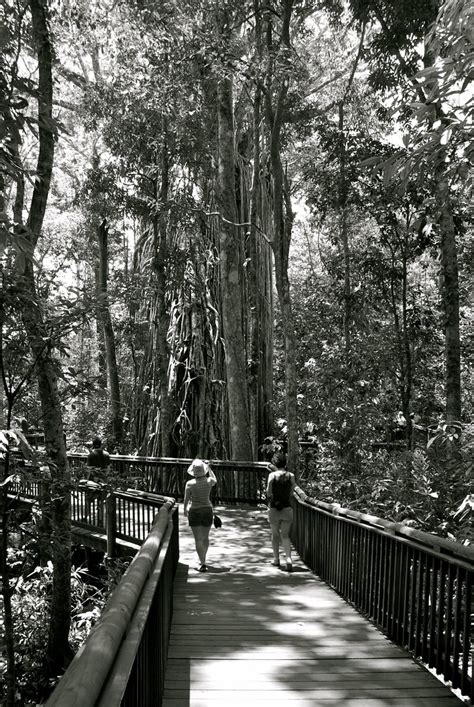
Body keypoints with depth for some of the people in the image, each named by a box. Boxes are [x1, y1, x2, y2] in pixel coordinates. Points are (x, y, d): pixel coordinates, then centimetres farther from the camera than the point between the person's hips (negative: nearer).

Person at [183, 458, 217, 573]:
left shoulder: (190, 484, -15)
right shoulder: (209, 481, -9)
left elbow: (186, 499, -7)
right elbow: (215, 481, 17)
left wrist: (185, 510, 10)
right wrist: (210, 470, 28)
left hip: (194, 512, -3)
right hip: (207, 511, 3)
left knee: (198, 539, 0)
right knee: (205, 537, 19)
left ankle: (203, 563, -11)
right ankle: (203, 559, 35)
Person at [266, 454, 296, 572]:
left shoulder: (272, 475, -6)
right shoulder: (291, 476, -1)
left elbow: (268, 491, -8)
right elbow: (292, 493, 0)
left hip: (274, 508, -1)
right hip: (287, 508, 1)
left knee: (275, 535, 18)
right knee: (285, 536, 9)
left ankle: (276, 559, 25)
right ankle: (288, 559, -9)